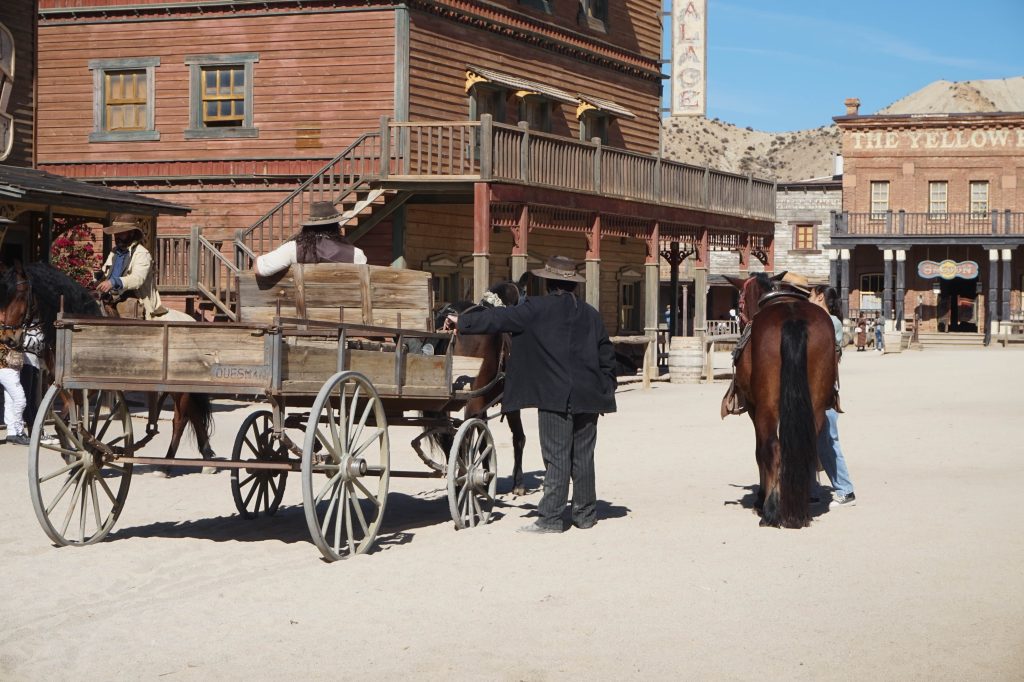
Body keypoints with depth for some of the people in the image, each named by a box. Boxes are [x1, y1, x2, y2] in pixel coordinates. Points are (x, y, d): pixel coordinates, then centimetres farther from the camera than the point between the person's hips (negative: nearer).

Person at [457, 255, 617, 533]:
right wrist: (606, 393, 20)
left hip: (556, 397, -5)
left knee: (557, 457, -3)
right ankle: (585, 514, 18)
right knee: (583, 457, 11)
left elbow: (498, 319, -3)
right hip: (588, 397, 5)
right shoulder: (591, 314, 11)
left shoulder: (537, 309, -5)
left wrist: (462, 322, 8)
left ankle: (551, 518, -3)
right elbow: (607, 356, 14)